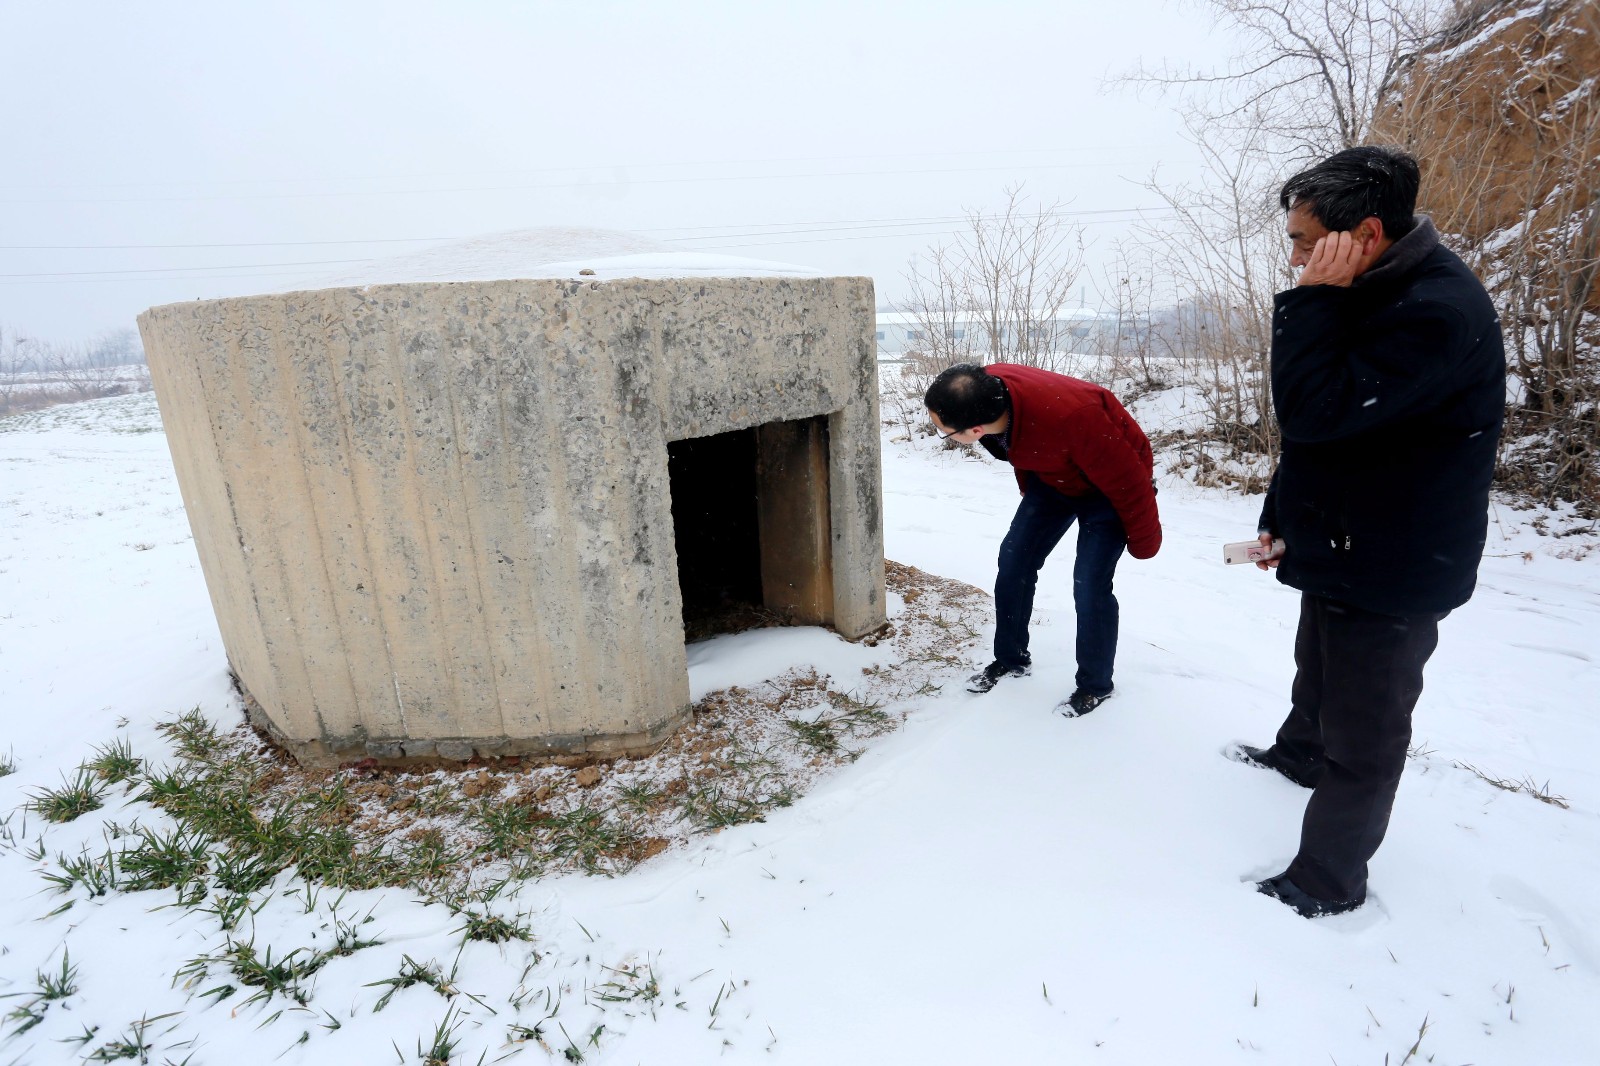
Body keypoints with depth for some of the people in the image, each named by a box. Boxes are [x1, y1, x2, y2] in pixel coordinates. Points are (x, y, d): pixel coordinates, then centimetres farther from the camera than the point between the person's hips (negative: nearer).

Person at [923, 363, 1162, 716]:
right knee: (1013, 561, 2)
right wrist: (1031, 494, 17)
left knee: (1089, 584, -11)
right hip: (1053, 478, 6)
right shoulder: (983, 393, -24)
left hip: (1112, 486, -6)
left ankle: (1095, 685, 12)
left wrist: (1143, 542, -12)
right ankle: (1011, 659, 21)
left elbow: (1128, 481, -27)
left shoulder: (1070, 416, -45)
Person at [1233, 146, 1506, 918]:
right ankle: (1297, 756, 56)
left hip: (1391, 572, -9)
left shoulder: (1436, 312, -27)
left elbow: (1312, 413, -32)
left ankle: (1328, 881, 23)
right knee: (1317, 677, 31)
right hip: (1343, 549, 9)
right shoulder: (1377, 295, 5)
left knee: (1361, 734, 6)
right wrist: (1283, 519, 11)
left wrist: (1312, 298, -26)